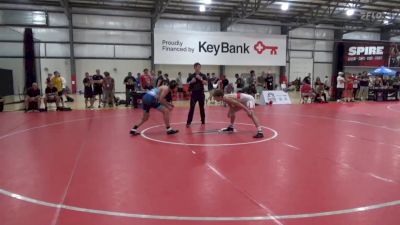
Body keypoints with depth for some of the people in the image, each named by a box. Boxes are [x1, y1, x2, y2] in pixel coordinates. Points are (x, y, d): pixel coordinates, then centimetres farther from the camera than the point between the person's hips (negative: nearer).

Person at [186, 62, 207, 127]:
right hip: (194, 94, -1)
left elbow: (205, 83, -11)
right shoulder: (191, 76, 2)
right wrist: (191, 82, -16)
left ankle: (203, 121, 20)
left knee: (202, 108, 9)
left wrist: (200, 79, -24)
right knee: (192, 108, -5)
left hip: (201, 94, 1)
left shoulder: (203, 75, 2)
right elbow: (187, 84, 3)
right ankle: (188, 122, -3)